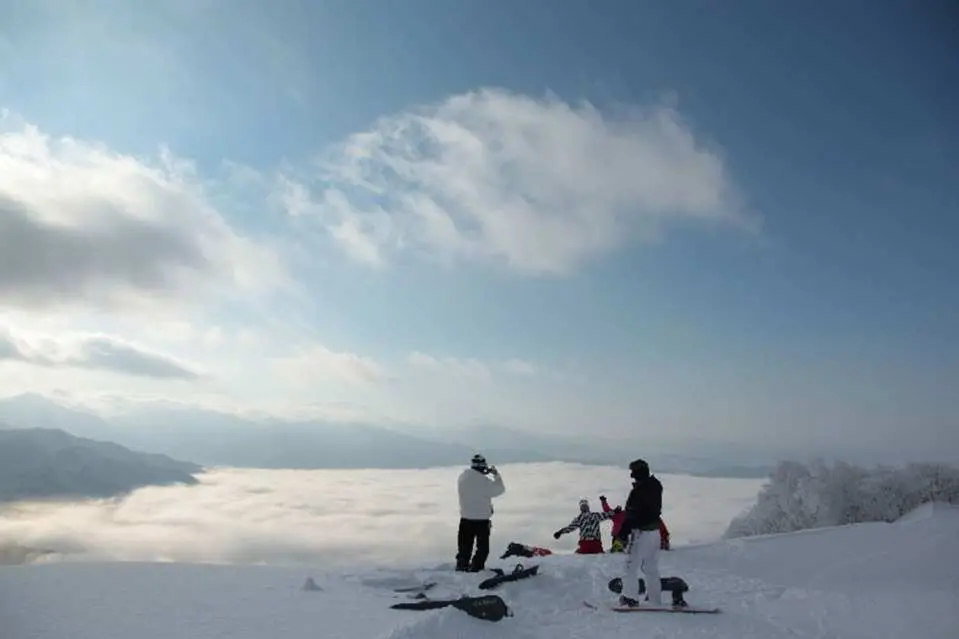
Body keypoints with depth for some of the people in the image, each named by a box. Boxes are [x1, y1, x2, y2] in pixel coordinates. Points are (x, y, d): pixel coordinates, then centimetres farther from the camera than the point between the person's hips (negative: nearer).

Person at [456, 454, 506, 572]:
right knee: (482, 546, 12)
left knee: (465, 545, 20)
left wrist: (483, 473, 6)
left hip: (465, 518, 5)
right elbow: (500, 489, -8)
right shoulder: (485, 481, -22)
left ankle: (462, 565, 28)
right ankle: (476, 567, 10)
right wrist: (496, 474, 3)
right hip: (482, 519, -5)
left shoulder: (463, 477, -7)